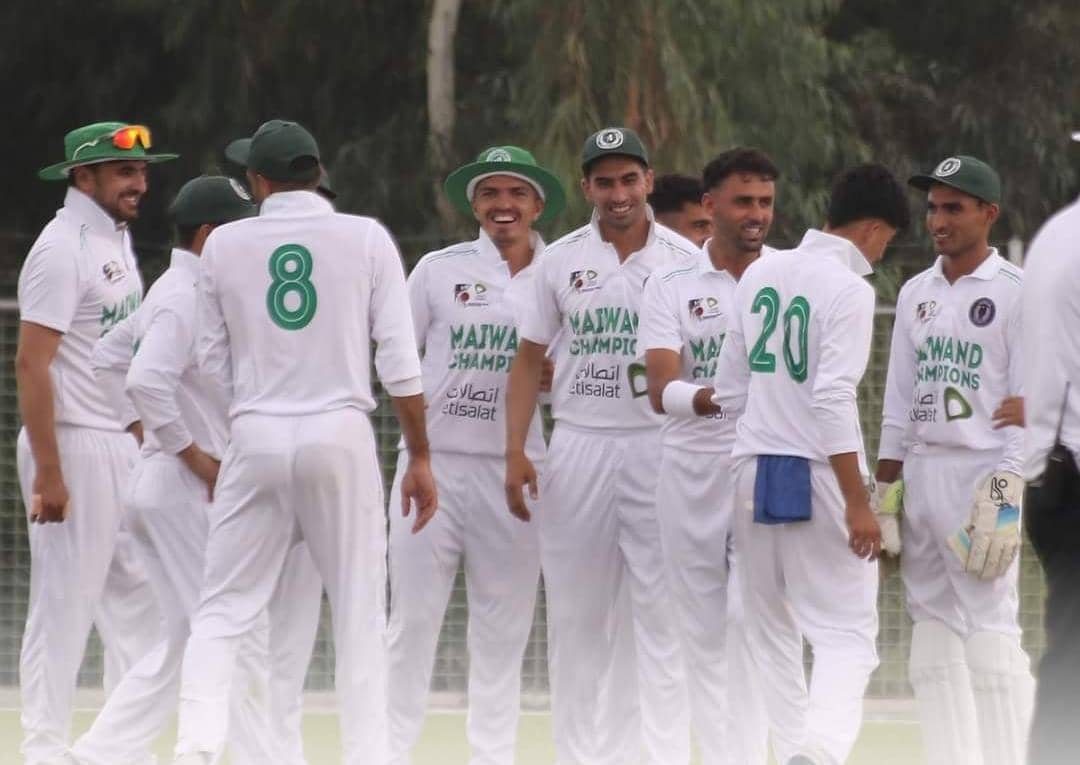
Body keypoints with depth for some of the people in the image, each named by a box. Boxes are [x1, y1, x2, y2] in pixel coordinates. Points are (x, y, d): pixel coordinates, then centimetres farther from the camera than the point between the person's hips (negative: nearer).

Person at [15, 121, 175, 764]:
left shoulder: (117, 240, 13)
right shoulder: (63, 249, -15)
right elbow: (32, 363, -20)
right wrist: (48, 474, -24)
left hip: (121, 447, 9)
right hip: (73, 448, -9)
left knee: (136, 597, 11)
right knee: (66, 602, -5)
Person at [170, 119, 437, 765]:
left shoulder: (226, 245, 2)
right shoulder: (366, 239, -1)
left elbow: (213, 362, 8)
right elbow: (399, 361, -3)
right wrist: (420, 458, 3)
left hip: (256, 439, 1)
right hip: (340, 434, -1)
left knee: (224, 609, 5)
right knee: (361, 612, 7)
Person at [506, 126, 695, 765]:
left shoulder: (682, 259, 1)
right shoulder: (561, 260, 7)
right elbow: (530, 357, 10)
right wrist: (516, 451, 1)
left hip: (658, 444, -2)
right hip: (578, 443, 2)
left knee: (660, 611, -6)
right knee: (575, 611, 4)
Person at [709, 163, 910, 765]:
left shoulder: (761, 274, 7)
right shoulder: (849, 290, -12)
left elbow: (730, 388, 12)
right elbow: (833, 400, -18)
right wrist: (858, 503, -16)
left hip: (755, 471, 6)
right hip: (817, 476, -6)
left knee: (773, 636, 14)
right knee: (847, 635, -4)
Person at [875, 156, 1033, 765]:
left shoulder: (1015, 292, -4)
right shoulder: (917, 293, 15)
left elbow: (1027, 401, -9)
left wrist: (1008, 487, -17)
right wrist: (884, 487, 11)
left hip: (984, 470, -7)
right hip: (920, 471, 7)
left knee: (991, 632, -13)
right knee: (933, 630, 5)